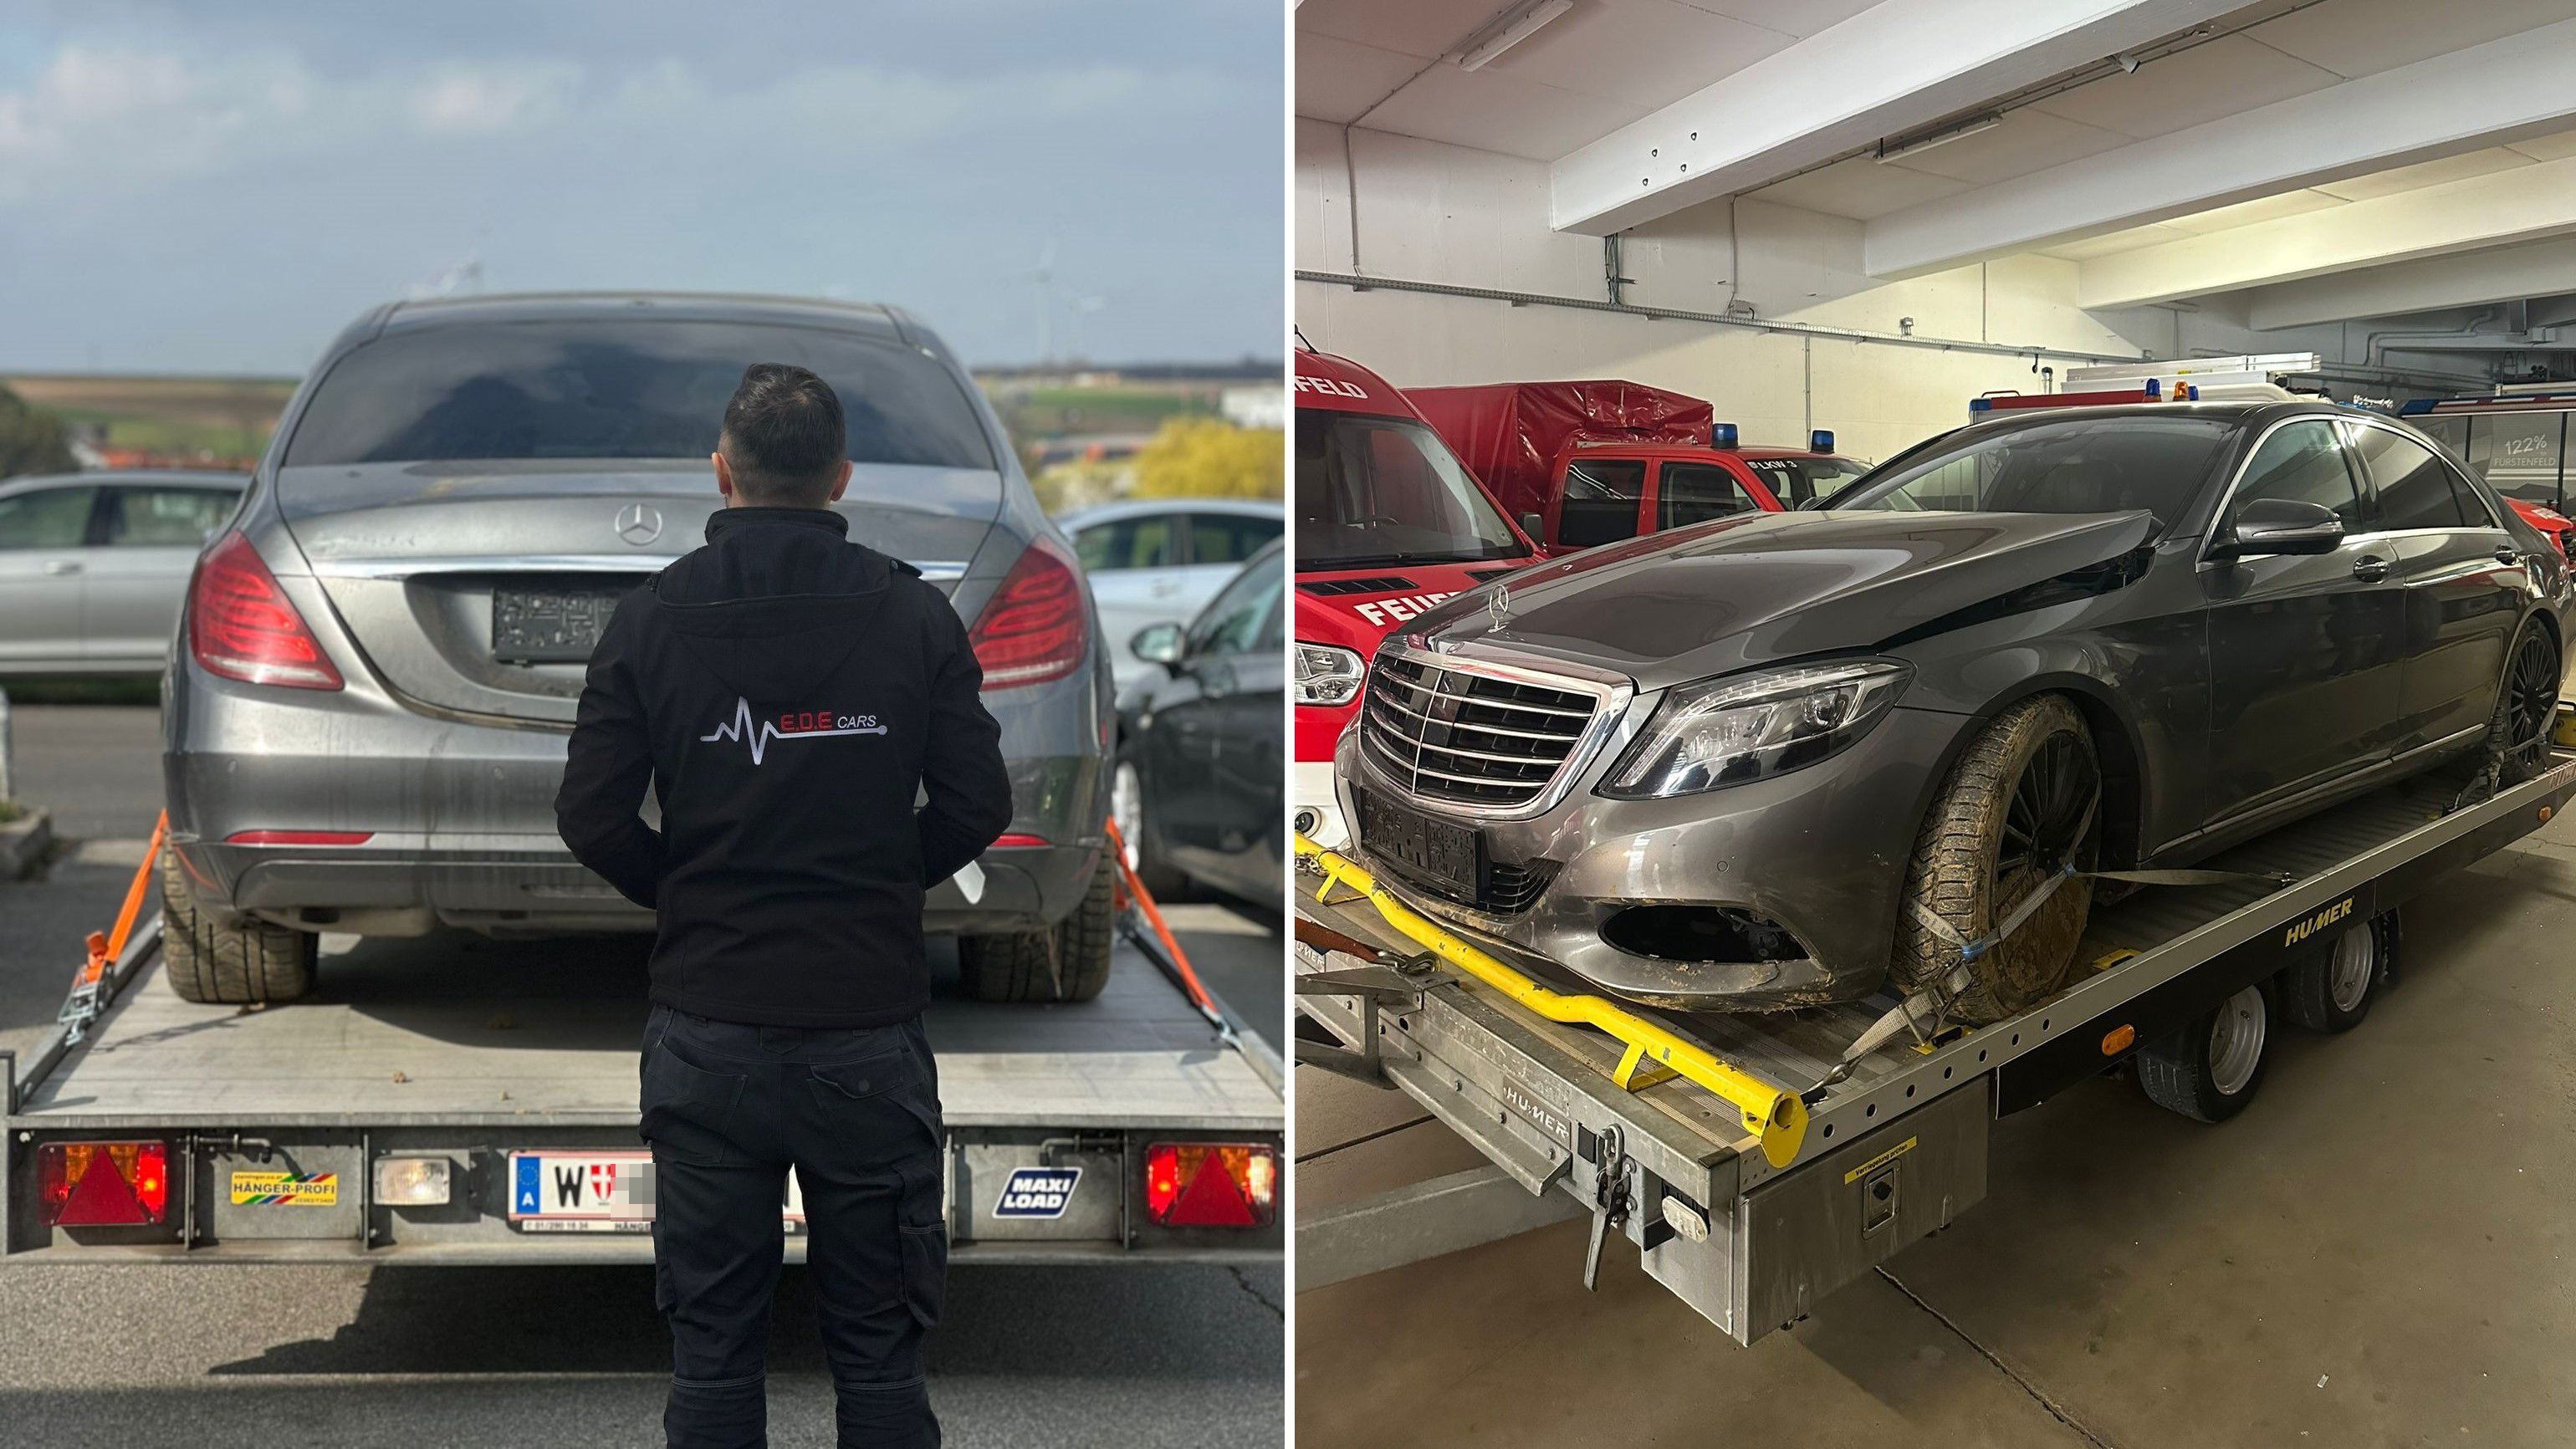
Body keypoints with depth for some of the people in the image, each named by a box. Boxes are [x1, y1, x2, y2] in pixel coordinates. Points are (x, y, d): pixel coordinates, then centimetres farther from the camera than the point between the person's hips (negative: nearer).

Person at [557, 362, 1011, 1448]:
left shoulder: (651, 617, -3)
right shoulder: (913, 613, -4)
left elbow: (590, 816, -3)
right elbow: (977, 805, -3)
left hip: (707, 1036, 1)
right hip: (870, 1031, 0)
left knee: (712, 1346, 14)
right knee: (878, 1347, 12)